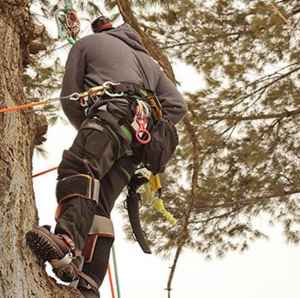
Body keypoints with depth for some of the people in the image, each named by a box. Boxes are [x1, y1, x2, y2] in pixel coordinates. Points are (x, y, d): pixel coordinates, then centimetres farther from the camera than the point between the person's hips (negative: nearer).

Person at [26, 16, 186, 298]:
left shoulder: (87, 42, 26)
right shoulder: (147, 60, 40)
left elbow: (69, 97, 17)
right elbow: (177, 106, 27)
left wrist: (85, 130, 30)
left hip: (114, 111, -6)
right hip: (141, 134, 6)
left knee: (76, 168, -30)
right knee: (98, 204, -3)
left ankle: (68, 242, -60)